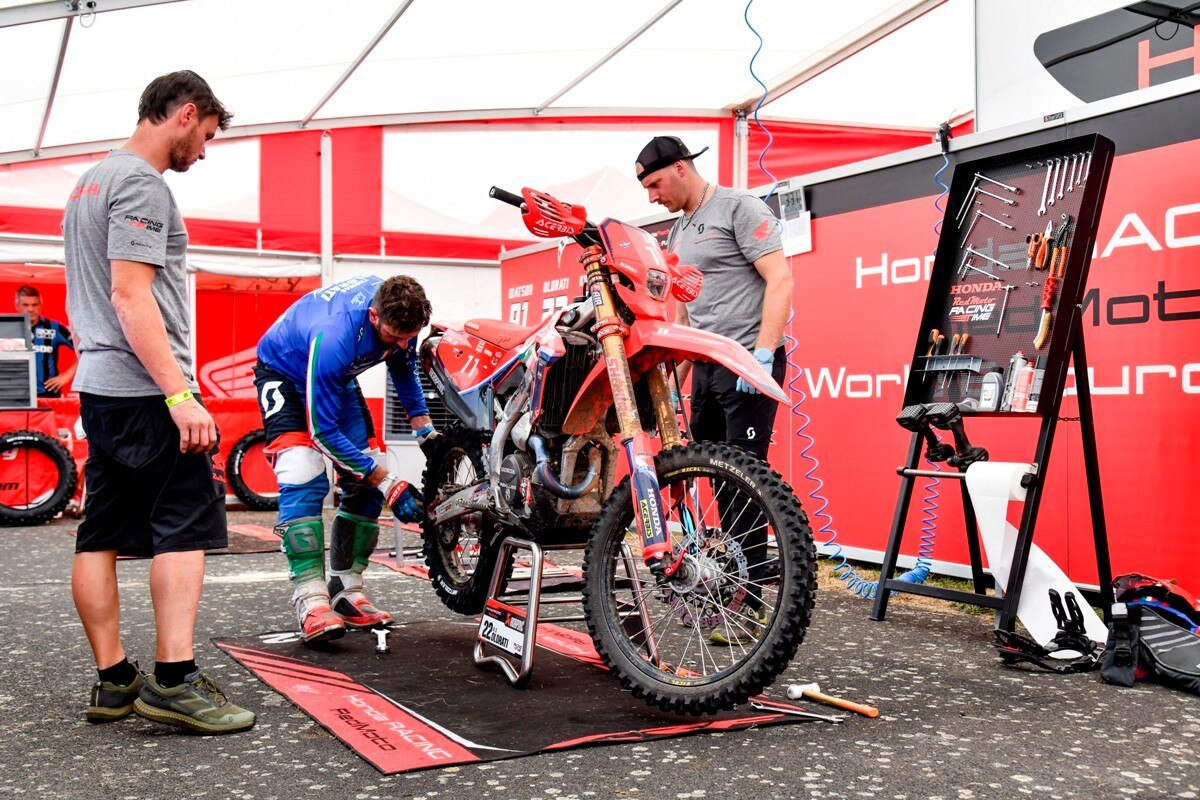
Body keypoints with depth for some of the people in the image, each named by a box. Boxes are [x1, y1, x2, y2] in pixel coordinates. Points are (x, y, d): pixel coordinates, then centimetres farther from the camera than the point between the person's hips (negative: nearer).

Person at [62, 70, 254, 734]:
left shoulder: (92, 180, 22)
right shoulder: (142, 184, -10)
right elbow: (131, 296, -19)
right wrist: (179, 394, -23)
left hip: (97, 386, 10)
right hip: (143, 389, -10)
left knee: (102, 535, 7)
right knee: (185, 527, -8)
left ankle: (113, 681, 13)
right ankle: (173, 680, -10)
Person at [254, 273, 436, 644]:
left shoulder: (400, 313, -22)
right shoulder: (334, 338, -42)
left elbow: (403, 367, 2)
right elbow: (324, 430, -34)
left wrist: (426, 432, -6)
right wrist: (388, 483, -34)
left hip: (339, 376, 7)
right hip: (284, 372, -7)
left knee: (365, 484, -4)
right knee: (304, 479, -26)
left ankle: (345, 592, 2)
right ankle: (310, 601, -28)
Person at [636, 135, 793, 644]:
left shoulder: (738, 207, -3)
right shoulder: (677, 234, 22)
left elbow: (780, 279, -12)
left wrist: (763, 354, -21)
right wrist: (673, 384, 20)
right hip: (706, 368, 8)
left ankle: (749, 604, -4)